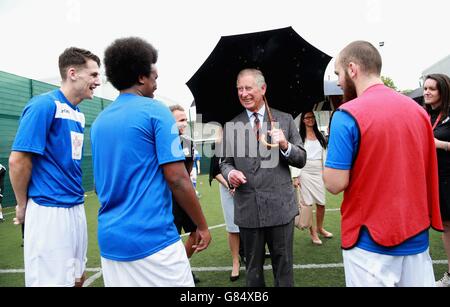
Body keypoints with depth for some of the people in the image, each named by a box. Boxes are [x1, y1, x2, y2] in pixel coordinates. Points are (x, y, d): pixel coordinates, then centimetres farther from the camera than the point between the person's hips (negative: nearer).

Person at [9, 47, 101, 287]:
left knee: (76, 278, 17)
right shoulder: (44, 105, -13)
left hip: (76, 208, 8)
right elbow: (18, 160, -14)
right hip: (49, 211, -7)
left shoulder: (79, 114, 11)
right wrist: (23, 207, -4)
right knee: (52, 280, 3)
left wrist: (76, 199, 12)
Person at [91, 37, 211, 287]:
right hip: (153, 237, -7)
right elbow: (177, 179, -15)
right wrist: (202, 225, -4)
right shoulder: (155, 111, -10)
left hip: (110, 239, 7)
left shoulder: (99, 121, 10)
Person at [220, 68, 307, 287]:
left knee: (284, 267, 13)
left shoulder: (285, 120, 3)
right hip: (247, 208, 1)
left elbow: (301, 160, 2)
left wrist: (285, 145, -18)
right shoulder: (231, 126, 6)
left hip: (280, 207, -1)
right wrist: (229, 172, -13)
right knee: (253, 269, 17)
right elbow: (225, 161, 10)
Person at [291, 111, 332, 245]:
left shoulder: (320, 136, 13)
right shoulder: (299, 136, -2)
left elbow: (324, 155, 14)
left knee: (321, 203, 8)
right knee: (308, 203, 1)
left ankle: (320, 228, 30)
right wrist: (295, 177, -11)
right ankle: (313, 233, 13)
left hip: (318, 172, 4)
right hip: (305, 172, -4)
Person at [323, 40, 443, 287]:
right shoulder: (418, 110, 4)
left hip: (370, 241, -5)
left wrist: (334, 144, 0)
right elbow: (427, 172, 12)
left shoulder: (348, 115, -16)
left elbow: (335, 183, -17)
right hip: (417, 237, 6)